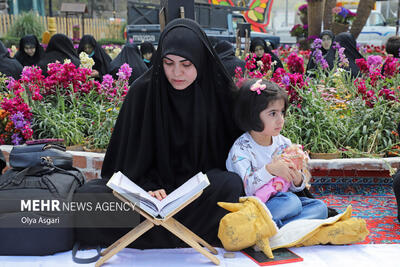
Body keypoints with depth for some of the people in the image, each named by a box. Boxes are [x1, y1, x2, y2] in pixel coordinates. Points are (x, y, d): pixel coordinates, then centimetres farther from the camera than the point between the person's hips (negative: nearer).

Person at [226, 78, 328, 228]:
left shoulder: (284, 143, 6)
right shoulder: (241, 149, -12)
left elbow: (295, 187, 10)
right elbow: (244, 189, -23)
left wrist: (297, 177, -14)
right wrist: (269, 170, -33)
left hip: (282, 201, 7)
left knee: (320, 206, -12)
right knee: (292, 201, -29)